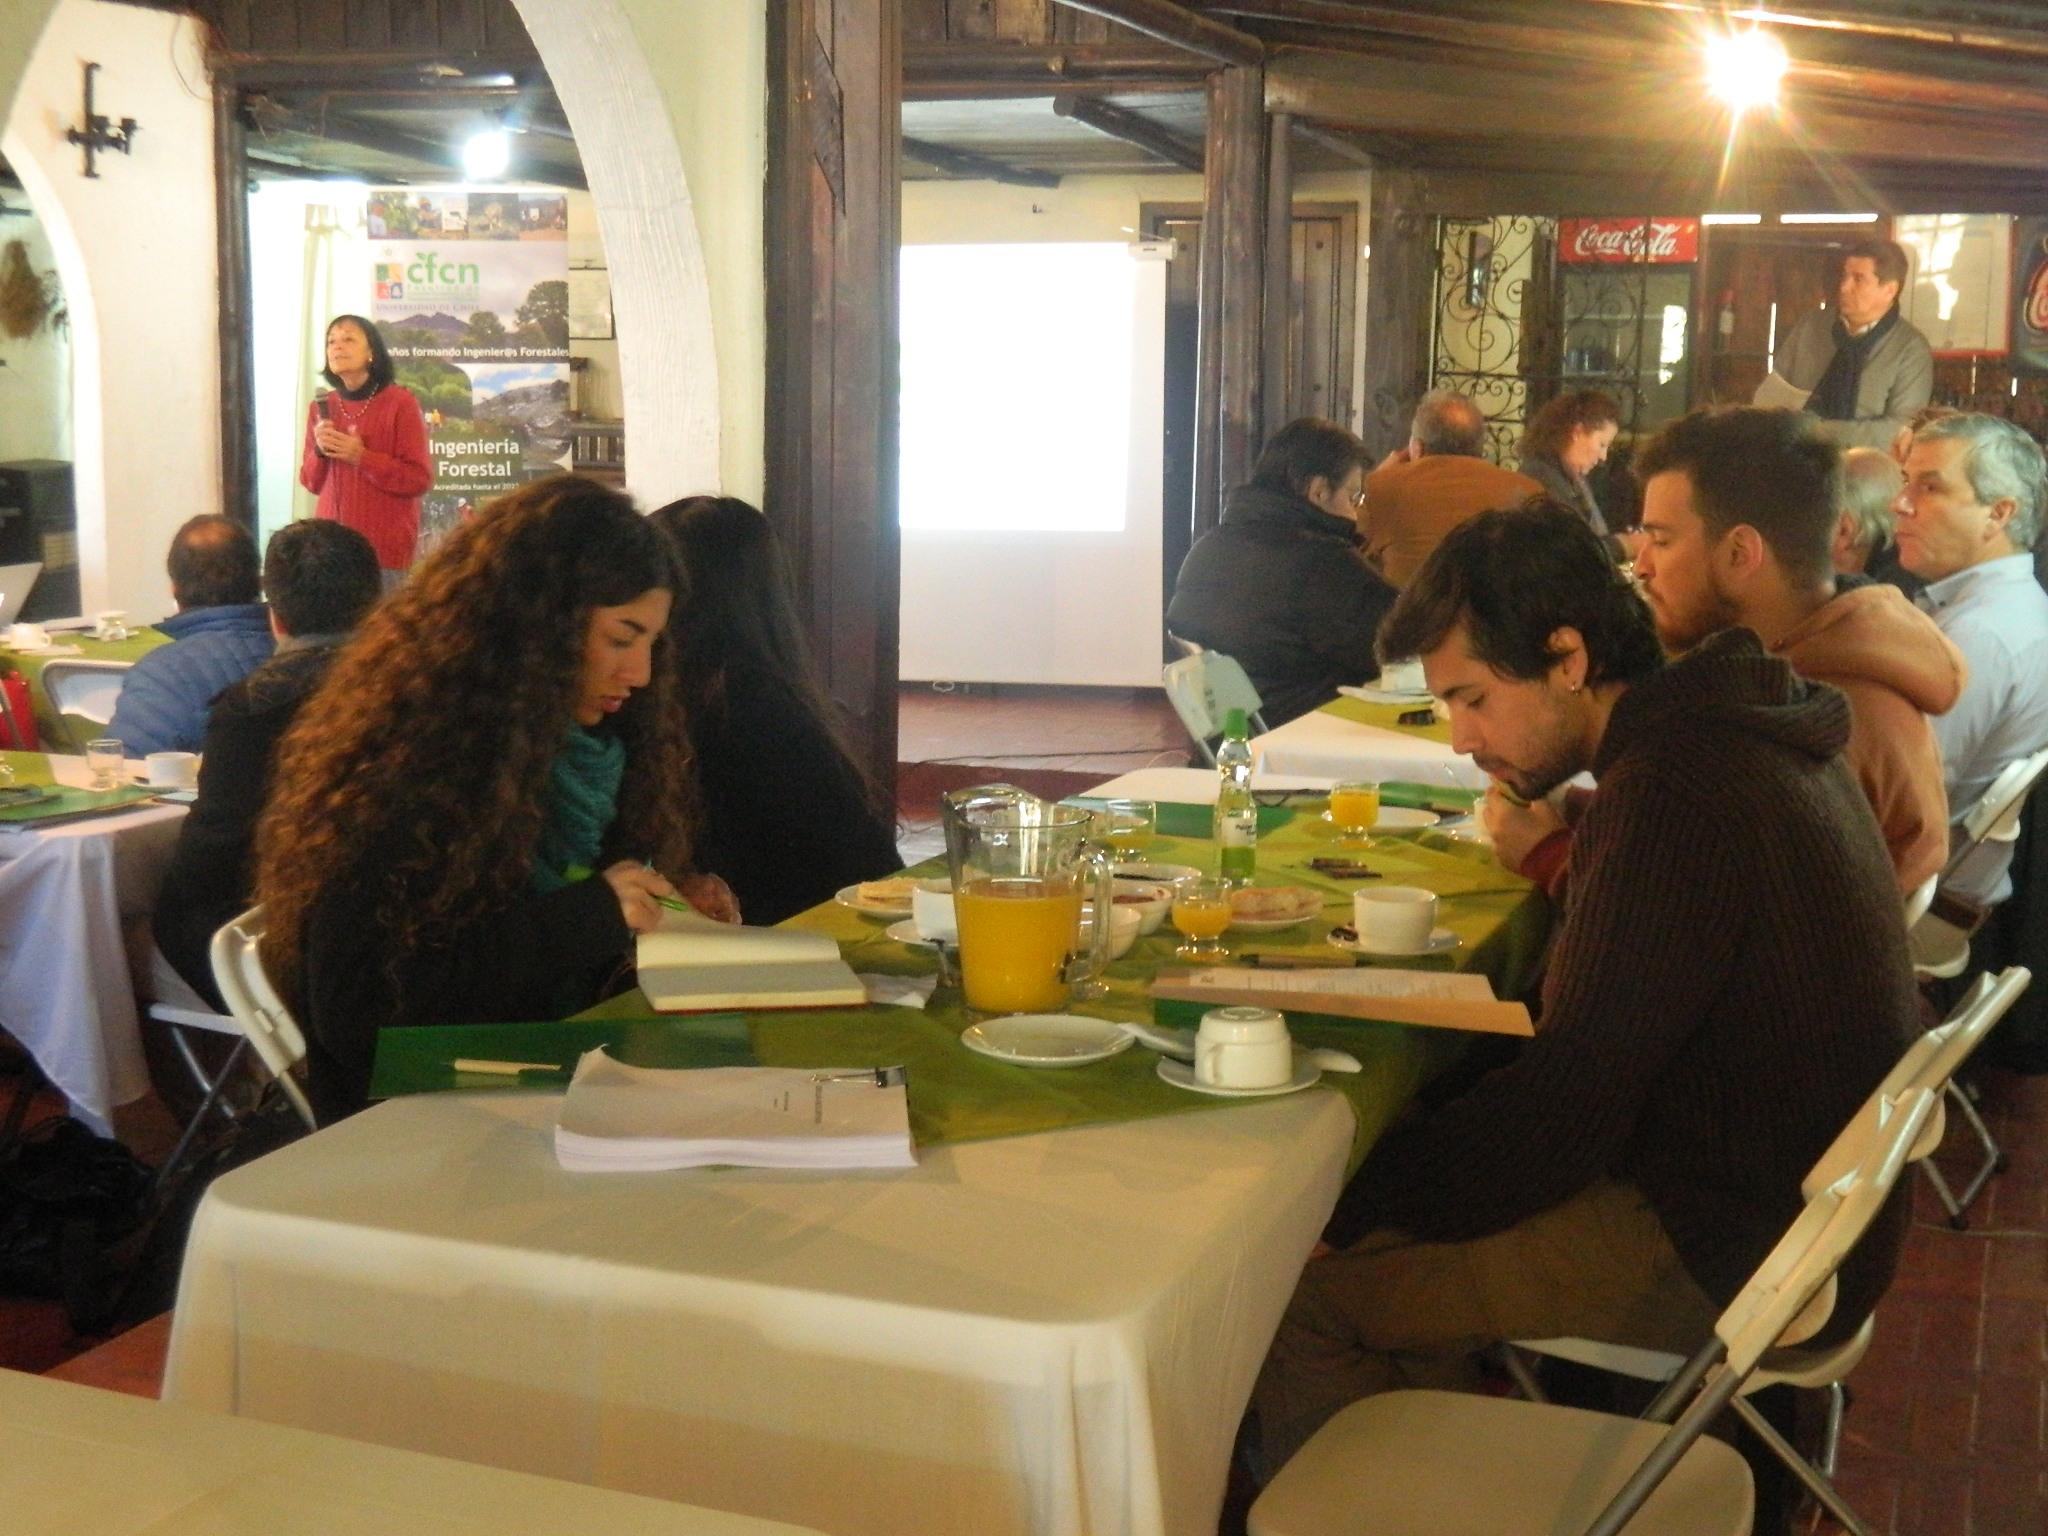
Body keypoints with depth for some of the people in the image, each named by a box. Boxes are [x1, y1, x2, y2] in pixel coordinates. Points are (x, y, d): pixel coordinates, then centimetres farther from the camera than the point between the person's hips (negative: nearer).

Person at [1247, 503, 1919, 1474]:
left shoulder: (1674, 791, -24)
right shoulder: (1741, 731, 8)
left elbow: (1561, 1111, -22)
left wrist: (1357, 1199, -12)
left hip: (1729, 1256, -11)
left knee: (1304, 1284, -13)